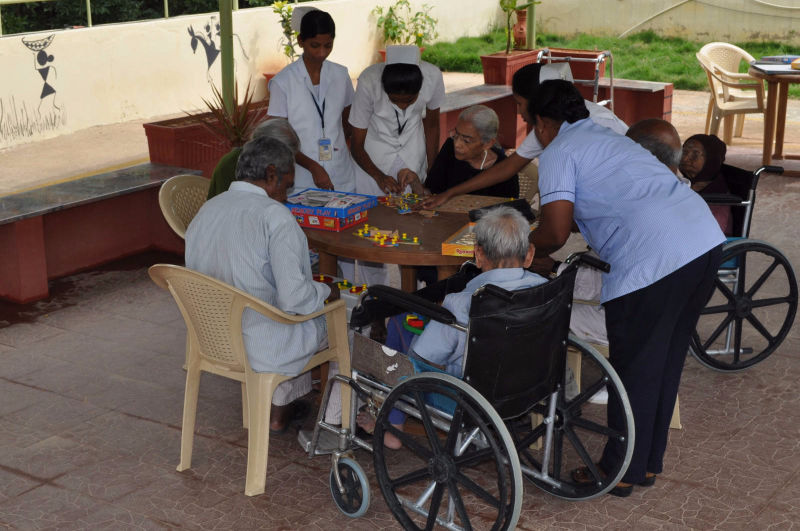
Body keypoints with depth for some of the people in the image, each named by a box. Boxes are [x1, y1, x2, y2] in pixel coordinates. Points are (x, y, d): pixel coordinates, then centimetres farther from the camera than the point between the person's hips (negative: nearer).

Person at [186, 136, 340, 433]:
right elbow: (294, 298, -26)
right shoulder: (273, 215, -21)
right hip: (262, 350, -8)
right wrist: (326, 292, -3)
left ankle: (281, 410, 36)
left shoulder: (205, 211, 2)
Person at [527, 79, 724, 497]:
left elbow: (556, 233, -8)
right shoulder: (609, 137, 28)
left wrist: (525, 244, 13)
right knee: (665, 363, 19)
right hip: (706, 240, 9)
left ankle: (620, 472, 19)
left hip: (653, 261, -9)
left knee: (634, 371, 6)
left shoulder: (558, 152, 1)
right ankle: (648, 462, 31)